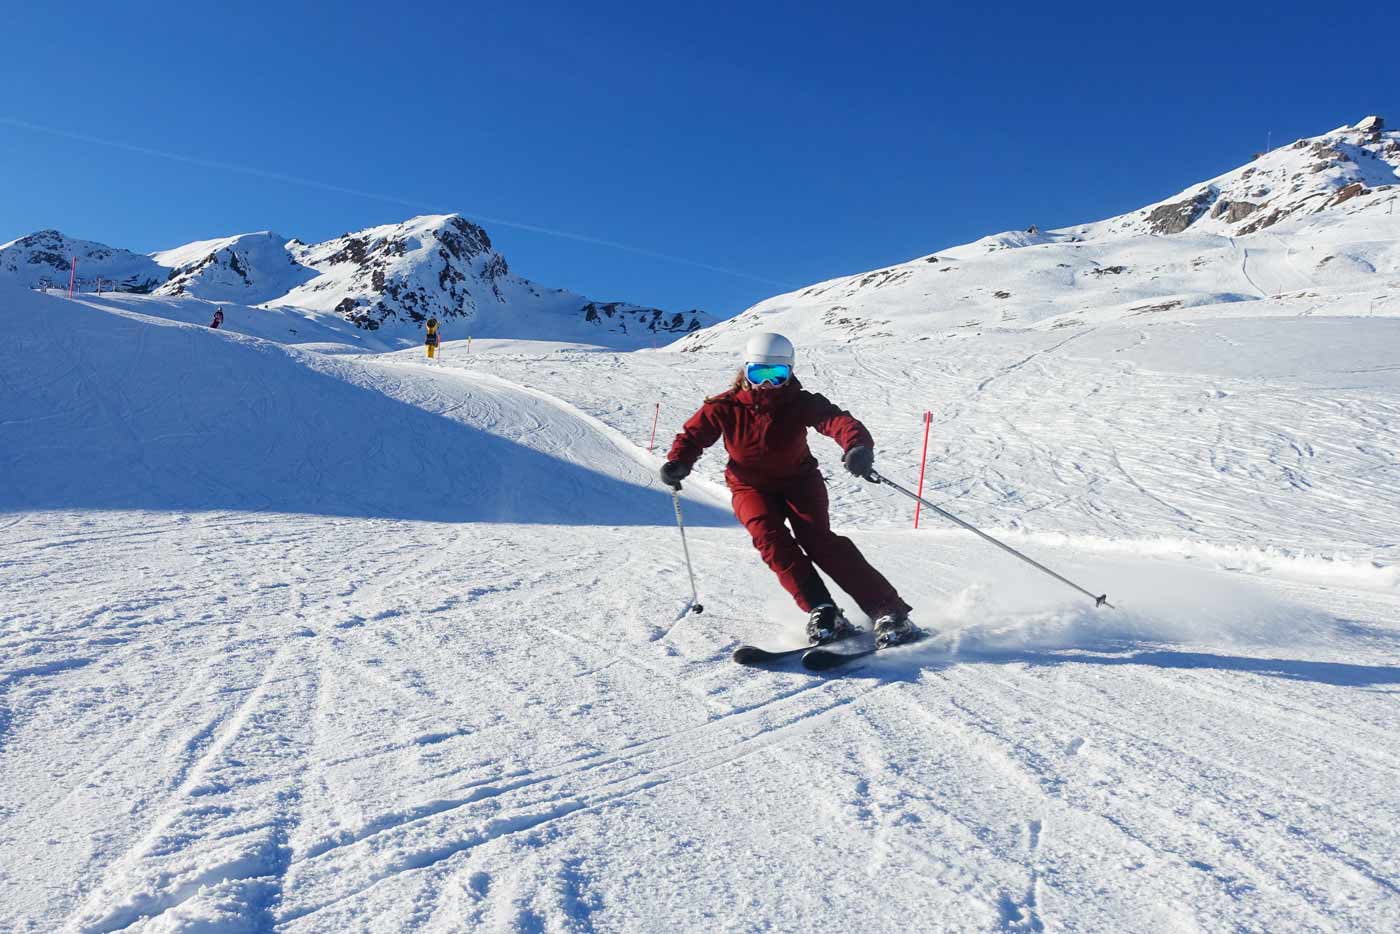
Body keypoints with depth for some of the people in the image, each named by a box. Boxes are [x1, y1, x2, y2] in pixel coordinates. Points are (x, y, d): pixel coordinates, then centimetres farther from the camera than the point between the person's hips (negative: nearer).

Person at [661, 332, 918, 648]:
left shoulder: (801, 403, -18)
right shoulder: (725, 408, -13)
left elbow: (836, 419, -34)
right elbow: (694, 433, -2)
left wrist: (858, 444, -56)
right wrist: (678, 462, -23)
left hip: (799, 480, -2)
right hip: (752, 488, 2)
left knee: (818, 539, -21)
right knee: (769, 537, -26)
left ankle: (889, 612, -21)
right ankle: (821, 612, -26)